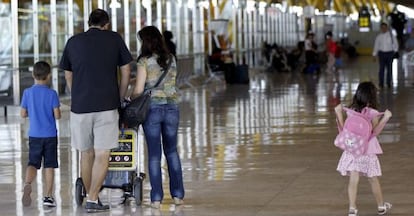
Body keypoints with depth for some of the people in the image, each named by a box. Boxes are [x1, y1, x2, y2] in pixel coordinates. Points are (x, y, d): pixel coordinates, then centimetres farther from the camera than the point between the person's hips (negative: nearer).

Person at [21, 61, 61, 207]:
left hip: (34, 135, 2)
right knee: (49, 166, 6)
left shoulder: (28, 93, -2)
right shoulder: (52, 94, -8)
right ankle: (48, 196, 7)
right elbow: (57, 115, -10)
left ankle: (27, 184, -25)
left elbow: (23, 114, 1)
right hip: (50, 135, -2)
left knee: (33, 163, 4)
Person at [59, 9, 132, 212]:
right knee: (102, 155, -1)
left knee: (86, 154, 13)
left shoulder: (73, 42, 10)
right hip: (107, 105, -2)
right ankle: (92, 199, -8)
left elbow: (68, 76, 15)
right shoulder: (114, 39, 5)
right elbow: (125, 71, 8)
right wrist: (120, 98, 18)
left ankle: (90, 196, 19)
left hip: (80, 106, 2)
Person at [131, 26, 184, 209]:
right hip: (171, 106, 4)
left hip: (152, 107, -4)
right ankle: (177, 194, 12)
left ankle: (157, 197, 1)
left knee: (154, 153, 2)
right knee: (172, 151, 14)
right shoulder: (171, 59, 6)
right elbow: (170, 83, 9)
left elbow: (139, 90, -9)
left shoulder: (145, 61, -8)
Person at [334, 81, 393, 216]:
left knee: (353, 180, -2)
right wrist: (386, 118, -17)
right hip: (368, 151, -2)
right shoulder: (373, 113, -12)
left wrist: (338, 113, 4)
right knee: (373, 180, 13)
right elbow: (375, 132, -17)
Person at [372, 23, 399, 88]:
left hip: (390, 53, 0)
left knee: (389, 69, 2)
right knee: (382, 68, -5)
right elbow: (376, 46, 8)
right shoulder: (379, 37, 5)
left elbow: (395, 44, 8)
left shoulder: (391, 35, 2)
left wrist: (395, 51, -3)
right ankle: (381, 84, -1)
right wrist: (374, 55, 5)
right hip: (381, 53, 0)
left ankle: (389, 83, 11)